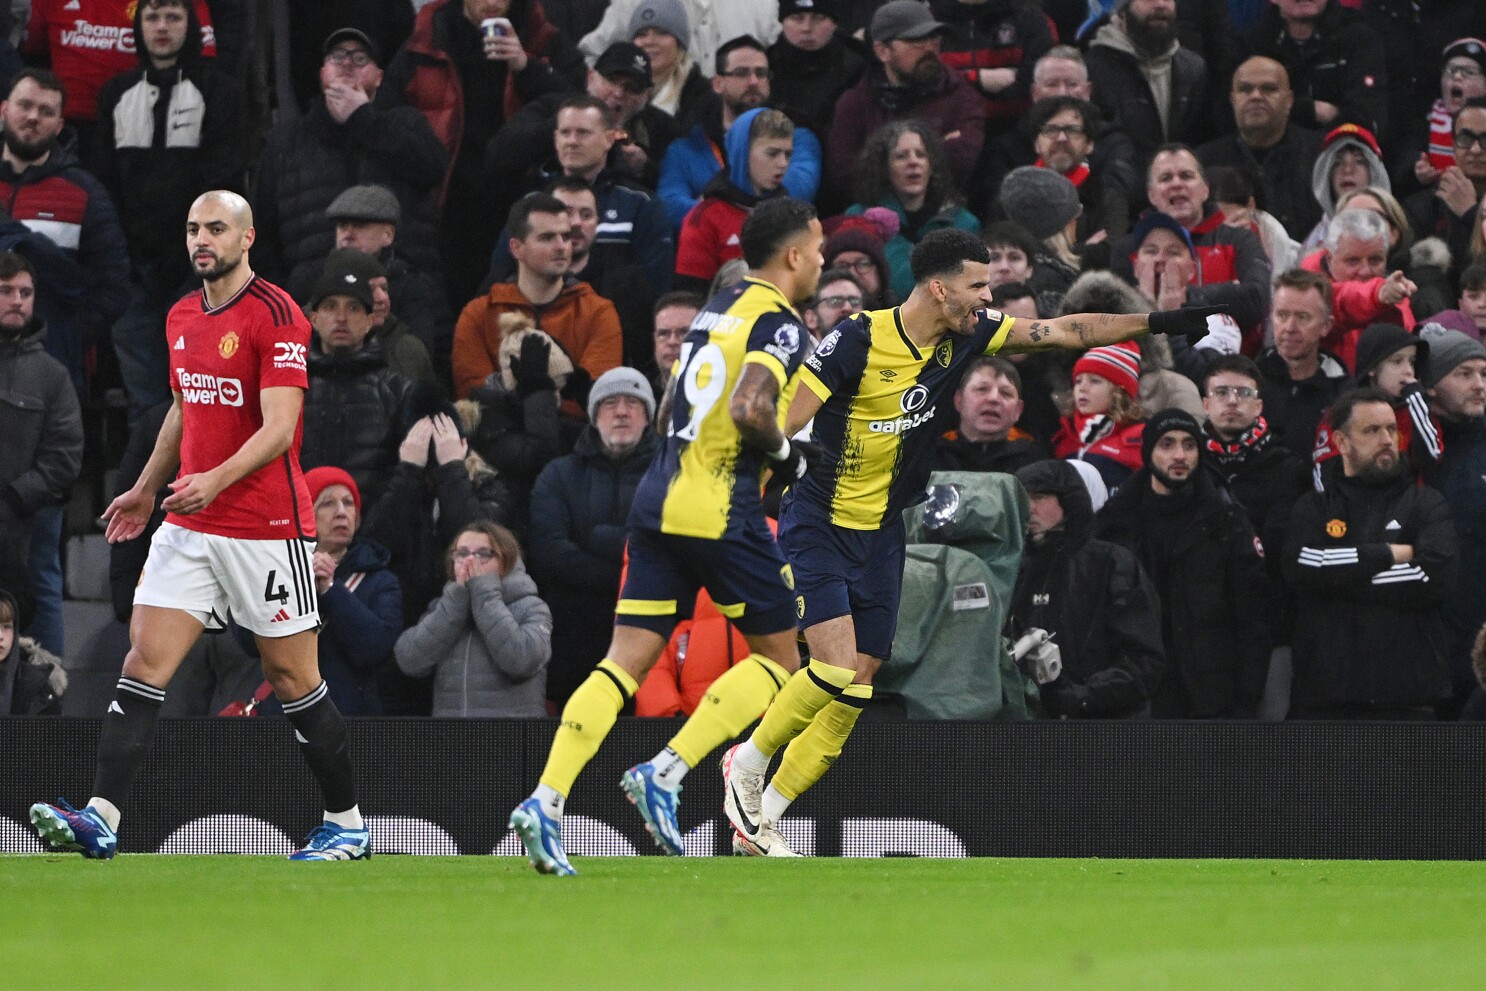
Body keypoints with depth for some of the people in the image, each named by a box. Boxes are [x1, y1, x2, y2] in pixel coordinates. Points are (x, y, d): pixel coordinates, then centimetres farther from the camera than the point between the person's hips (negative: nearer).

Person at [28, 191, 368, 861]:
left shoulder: (275, 315, -12)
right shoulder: (182, 319, 12)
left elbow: (279, 428, -20)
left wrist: (219, 478, -34)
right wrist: (146, 490, 31)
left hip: (266, 529, -6)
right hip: (189, 526, 7)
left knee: (292, 679, 2)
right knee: (144, 662, -6)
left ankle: (347, 825, 16)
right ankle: (101, 818, -14)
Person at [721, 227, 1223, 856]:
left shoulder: (965, 335, -1)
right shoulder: (858, 341, -20)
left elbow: (1066, 331, 6)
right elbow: (781, 426, -20)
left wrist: (1162, 323, 2)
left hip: (881, 536, 7)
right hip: (818, 522, -7)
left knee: (855, 693, 1)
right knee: (838, 670, -20)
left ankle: (760, 820, 11)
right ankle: (747, 762, 5)